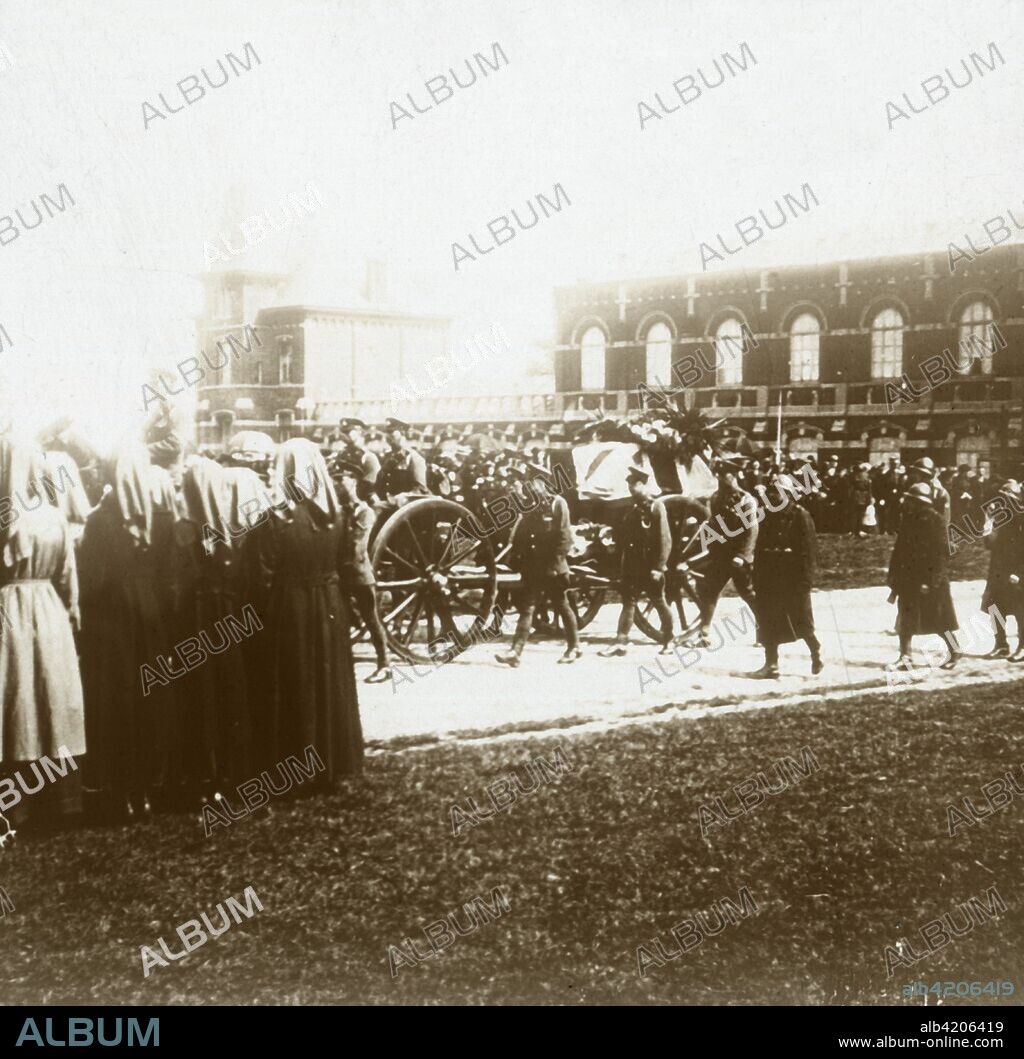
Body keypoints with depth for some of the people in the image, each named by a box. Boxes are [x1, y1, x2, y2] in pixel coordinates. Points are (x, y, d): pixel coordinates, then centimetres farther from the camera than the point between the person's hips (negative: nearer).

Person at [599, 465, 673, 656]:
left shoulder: (656, 508, -8)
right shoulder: (632, 509, 13)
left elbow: (665, 540, -13)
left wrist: (659, 567, -17)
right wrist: (621, 568, 12)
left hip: (651, 568, -6)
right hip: (633, 567, 6)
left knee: (660, 604, 5)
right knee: (628, 603, 3)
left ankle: (668, 641, 17)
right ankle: (620, 642, 2)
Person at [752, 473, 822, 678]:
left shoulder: (801, 517, -8)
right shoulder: (769, 515, 9)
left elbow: (809, 551, -11)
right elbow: (760, 547, 12)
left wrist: (805, 581, -16)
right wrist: (757, 579, 8)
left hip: (794, 578, -5)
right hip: (770, 577, 5)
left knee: (801, 621, 2)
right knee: (768, 621, 4)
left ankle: (816, 651, 26)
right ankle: (771, 664, 11)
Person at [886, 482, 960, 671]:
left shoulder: (935, 521, -13)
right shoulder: (908, 520, 8)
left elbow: (941, 553, -16)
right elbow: (899, 552, 11)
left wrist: (931, 582, -21)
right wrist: (895, 584, 10)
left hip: (931, 580, -6)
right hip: (909, 580, 6)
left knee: (939, 621, 3)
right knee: (905, 620, 3)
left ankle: (955, 652, 21)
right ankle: (905, 657, 8)